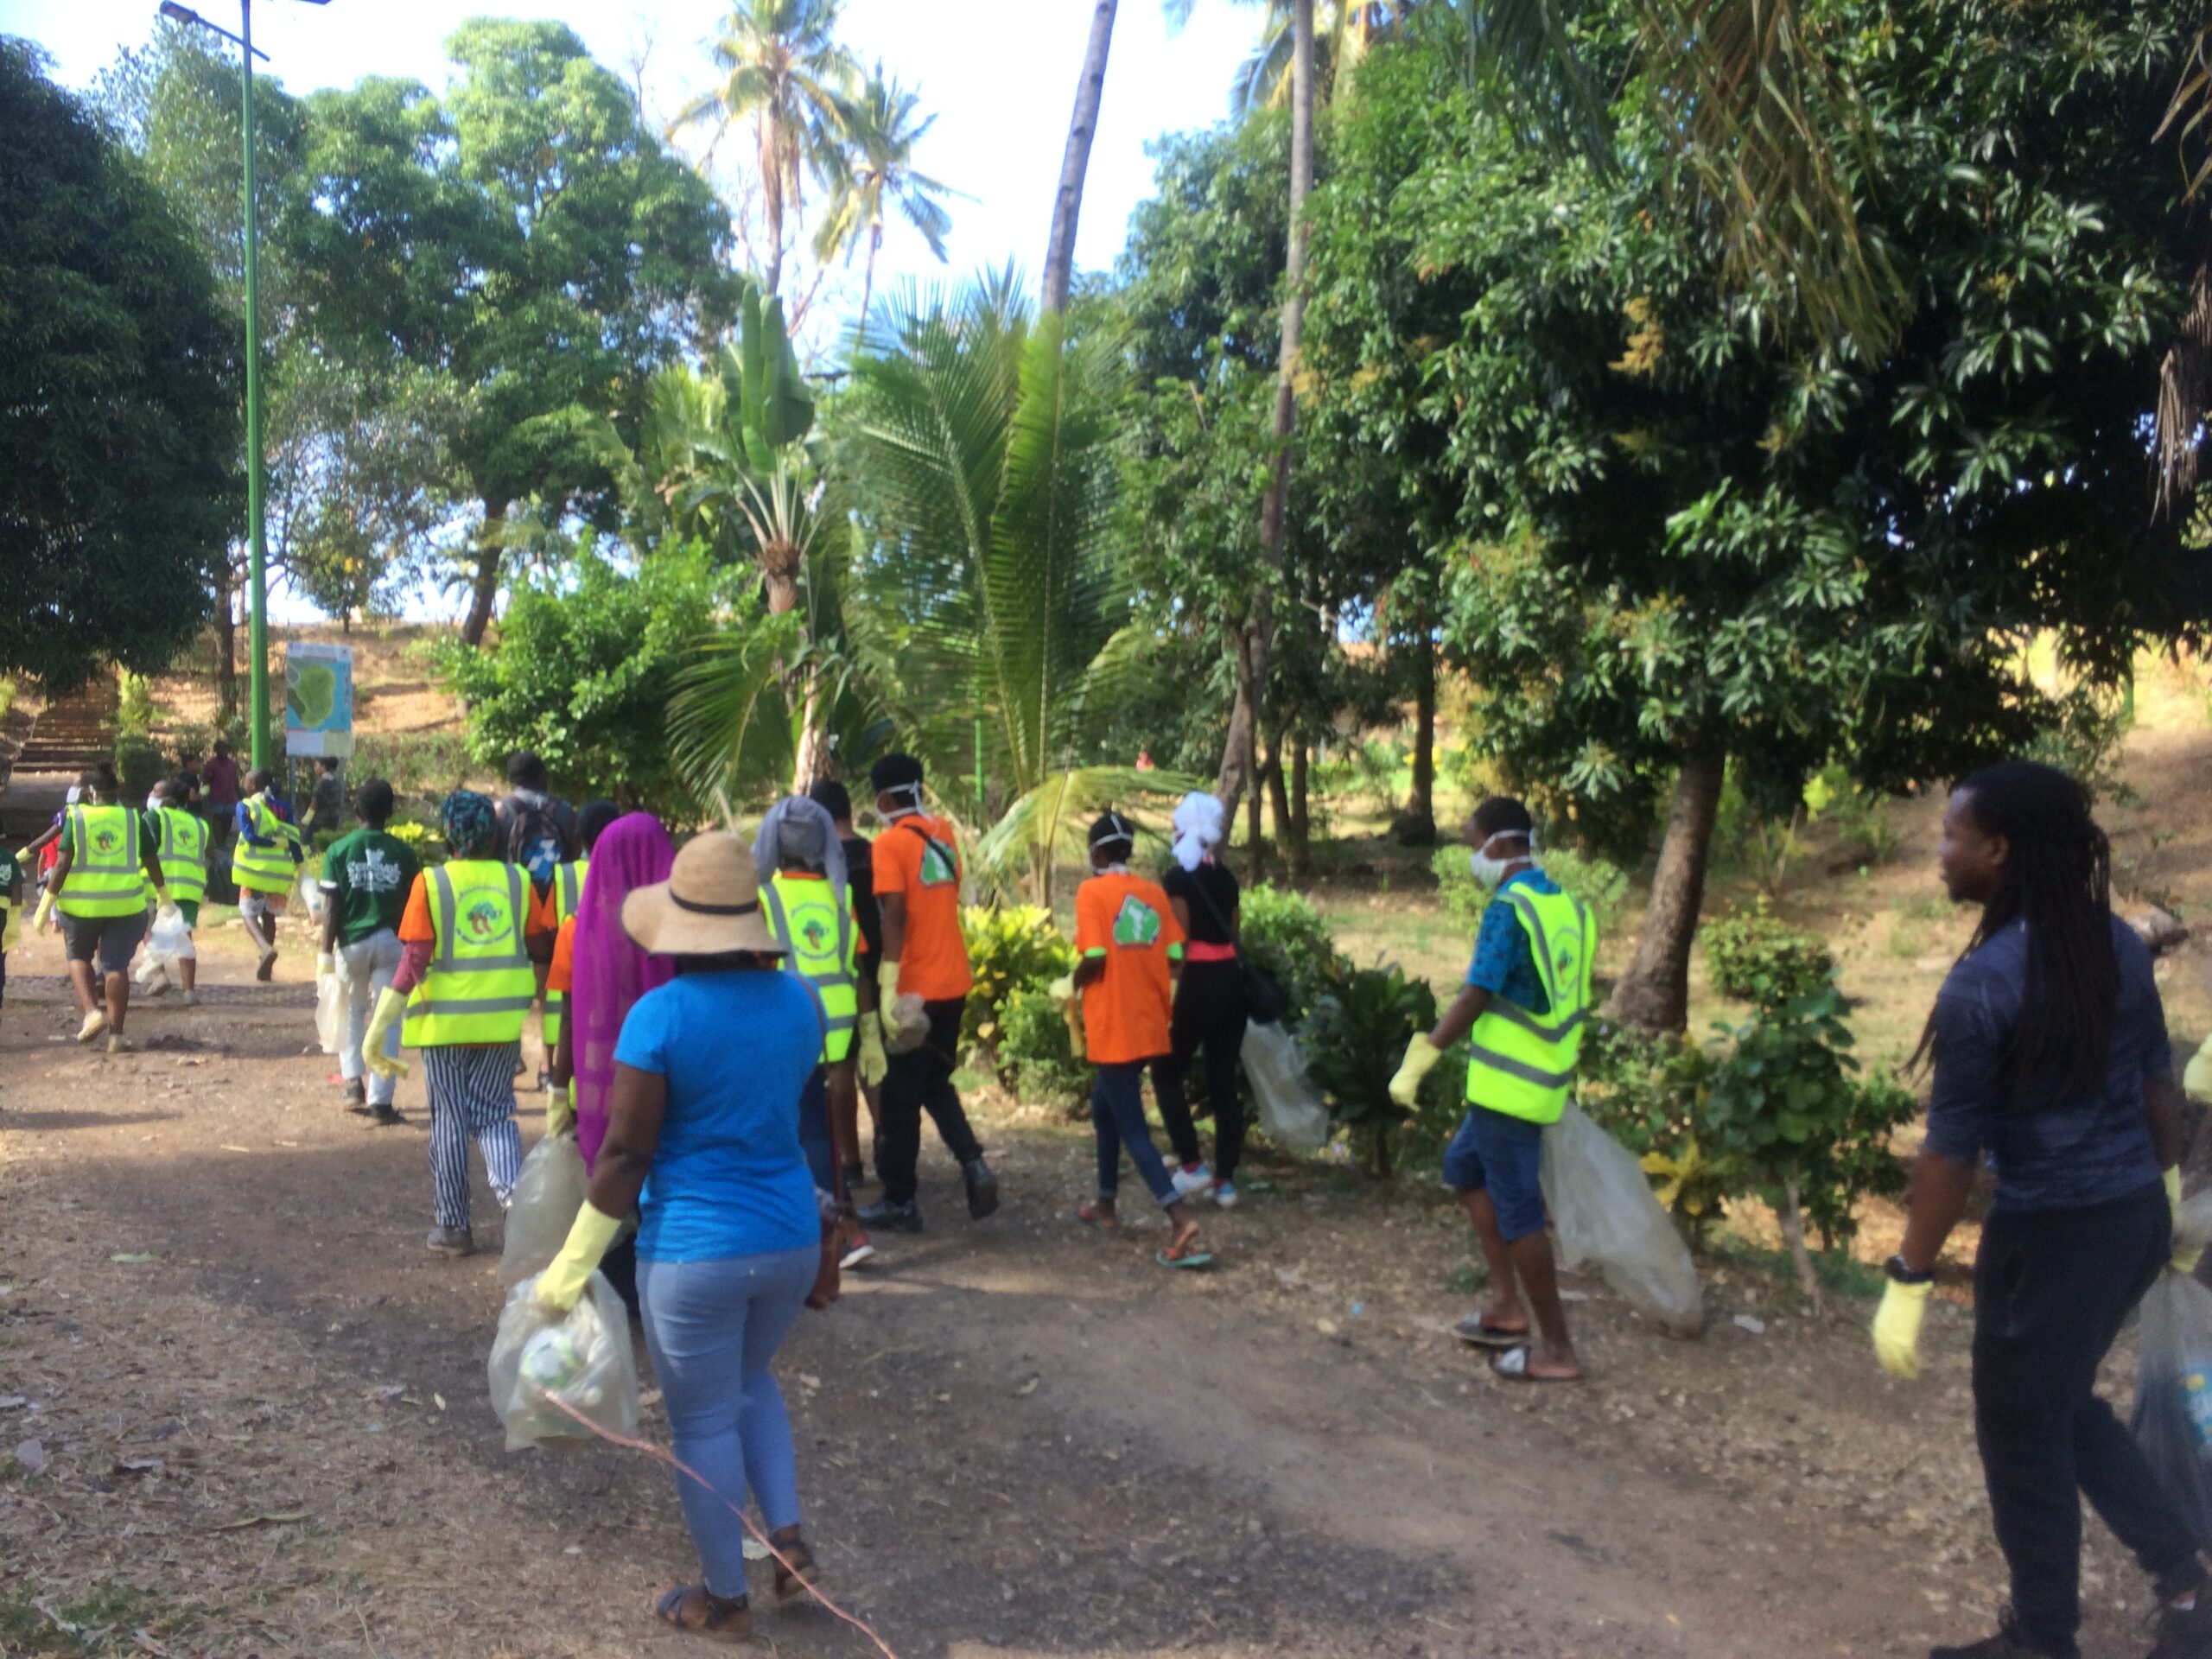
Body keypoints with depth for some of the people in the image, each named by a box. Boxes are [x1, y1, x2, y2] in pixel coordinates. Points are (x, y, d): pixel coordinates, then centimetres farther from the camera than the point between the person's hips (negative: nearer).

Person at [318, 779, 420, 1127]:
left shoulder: (339, 850, -2)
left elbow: (332, 905, -5)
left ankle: (354, 1083, 13)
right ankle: (380, 1101, -2)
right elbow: (412, 904, 1)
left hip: (352, 941, 0)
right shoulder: (403, 853, -1)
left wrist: (326, 951, 0)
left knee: (353, 1011, 22)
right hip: (390, 941, 0)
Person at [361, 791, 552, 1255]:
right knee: (494, 1114, 13)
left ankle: (454, 1226, 17)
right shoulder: (518, 880, -1)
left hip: (445, 1019, -2)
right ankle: (513, 1191, -13)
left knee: (450, 1120, 10)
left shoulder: (430, 884, -8)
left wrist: (379, 1026, -10)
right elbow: (539, 951, 3)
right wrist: (538, 1001, 18)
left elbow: (414, 962, -13)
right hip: (503, 1020, 2)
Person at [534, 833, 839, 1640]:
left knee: (704, 1422, 12)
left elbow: (624, 1153, -16)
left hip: (694, 1249, -5)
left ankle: (726, 1598, 27)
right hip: (791, 1238, 6)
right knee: (751, 1379, 30)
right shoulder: (797, 999, -1)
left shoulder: (660, 1014, -17)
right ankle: (789, 1540, 21)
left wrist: (573, 1264, -7)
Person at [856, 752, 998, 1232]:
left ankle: (899, 1202, 14)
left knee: (902, 1097, 5)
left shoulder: (890, 843, -12)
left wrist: (888, 986, -22)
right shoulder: (943, 834, 9)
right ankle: (973, 1163, 3)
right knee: (936, 1084, 21)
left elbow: (895, 914, -20)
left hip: (914, 989, -7)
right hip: (953, 982, 7)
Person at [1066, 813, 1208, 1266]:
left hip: (1114, 1029, -7)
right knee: (1104, 1105, 25)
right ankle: (1105, 1203, 34)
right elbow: (1174, 959, 3)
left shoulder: (1092, 892, -10)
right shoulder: (1154, 892, 7)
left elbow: (1095, 959, -18)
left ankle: (1181, 1220, -18)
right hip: (1149, 1025, 7)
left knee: (1132, 1127, -5)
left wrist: (1072, 985, 2)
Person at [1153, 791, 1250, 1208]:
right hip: (1232, 978, 7)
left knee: (1168, 1072, 9)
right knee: (1224, 1079, 9)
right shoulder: (1225, 877, 11)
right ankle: (1226, 1179, 11)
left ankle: (1192, 1165, 4)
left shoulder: (1177, 879, -10)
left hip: (1199, 981, -7)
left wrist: (1167, 989, -6)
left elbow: (1179, 943, -13)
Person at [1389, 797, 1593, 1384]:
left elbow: (1474, 999, -21)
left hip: (1510, 1085, -9)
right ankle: (1507, 1303, 24)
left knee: (1518, 1212, 0)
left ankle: (1556, 1350, 8)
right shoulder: (1567, 905, 8)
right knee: (1464, 1166, 23)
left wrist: (1418, 1061, -16)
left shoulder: (1507, 911, -17)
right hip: (1546, 1078, 9)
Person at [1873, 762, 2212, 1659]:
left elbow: (1952, 1154, -18)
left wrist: (1908, 1281, -10)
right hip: (2135, 1214, 8)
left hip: (2051, 1233, -8)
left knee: (2022, 1439, 11)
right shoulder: (2118, 944, 0)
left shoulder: (1982, 983, -21)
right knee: (2065, 1405, 27)